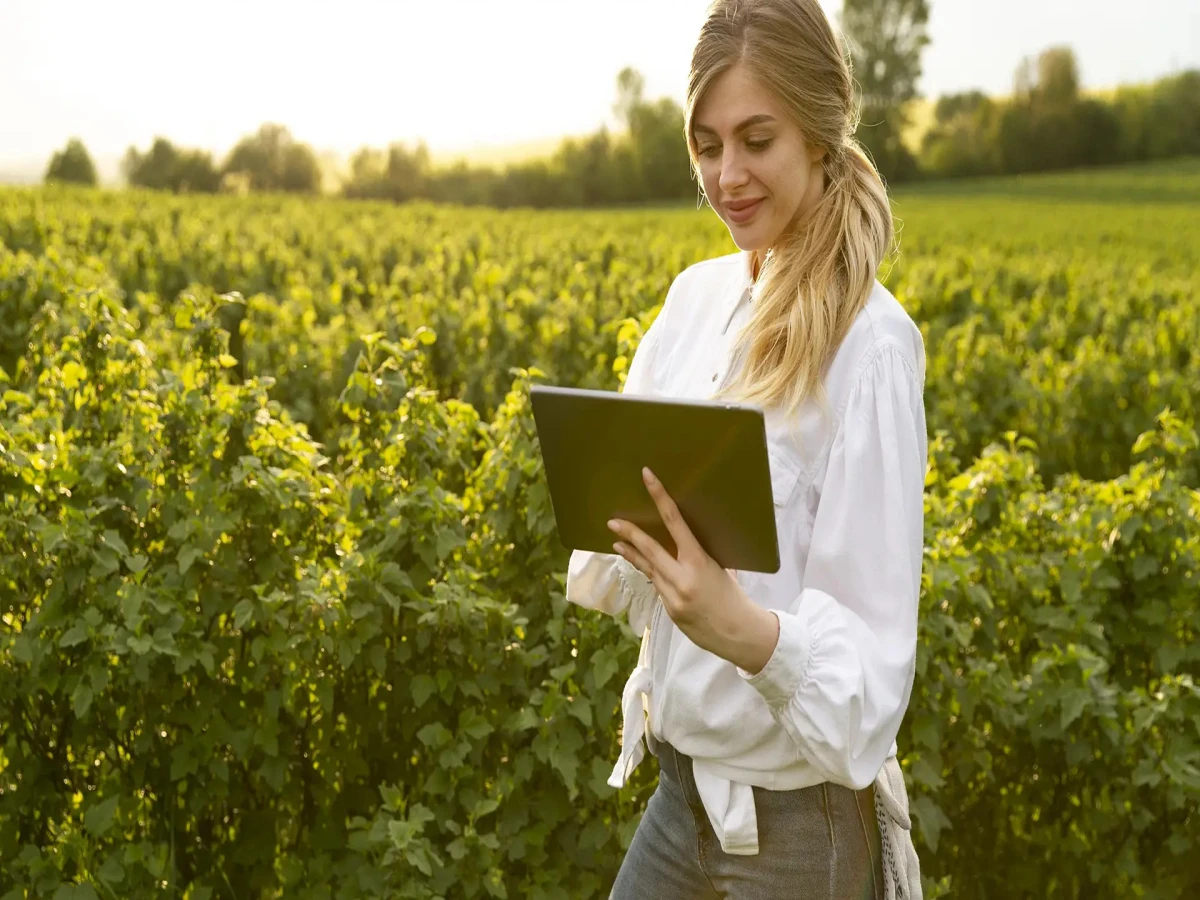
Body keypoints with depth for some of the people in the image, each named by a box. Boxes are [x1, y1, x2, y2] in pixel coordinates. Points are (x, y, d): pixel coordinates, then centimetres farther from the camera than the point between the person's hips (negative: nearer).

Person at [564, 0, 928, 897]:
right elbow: (619, 578, 3)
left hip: (794, 821, -6)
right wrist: (615, 518, -18)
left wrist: (742, 626, -36)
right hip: (685, 787, 6)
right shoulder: (697, 296, 2)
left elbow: (872, 660, -18)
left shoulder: (866, 343, -18)